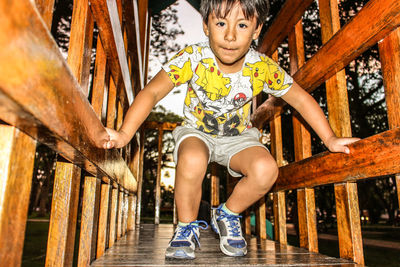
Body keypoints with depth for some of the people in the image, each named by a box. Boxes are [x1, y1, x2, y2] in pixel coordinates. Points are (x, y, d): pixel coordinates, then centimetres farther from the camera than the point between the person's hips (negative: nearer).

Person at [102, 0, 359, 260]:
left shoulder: (263, 68, -18)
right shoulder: (192, 58, -22)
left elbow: (301, 99, -6)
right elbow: (151, 92, -24)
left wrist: (330, 139, -7)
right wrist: (125, 134, -35)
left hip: (238, 136, 2)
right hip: (197, 132, -1)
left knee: (266, 170, -27)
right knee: (192, 161, -36)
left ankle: (228, 215, 6)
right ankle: (187, 227, -5)